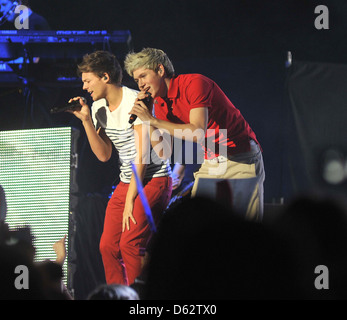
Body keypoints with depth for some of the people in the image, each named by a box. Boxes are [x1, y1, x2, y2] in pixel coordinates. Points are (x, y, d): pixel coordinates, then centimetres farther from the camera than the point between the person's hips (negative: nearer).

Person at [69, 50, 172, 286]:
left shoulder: (135, 102, -16)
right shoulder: (99, 107, 8)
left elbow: (142, 156, -18)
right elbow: (104, 155, 5)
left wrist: (130, 200, -17)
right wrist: (86, 120, -6)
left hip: (154, 180, -8)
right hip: (127, 182, 8)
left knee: (130, 244, -19)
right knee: (108, 246, -1)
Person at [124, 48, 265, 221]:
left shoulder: (195, 83, -17)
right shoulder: (160, 104, 6)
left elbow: (198, 132, -29)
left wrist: (152, 120, -25)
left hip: (241, 161, -7)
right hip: (210, 164, 7)